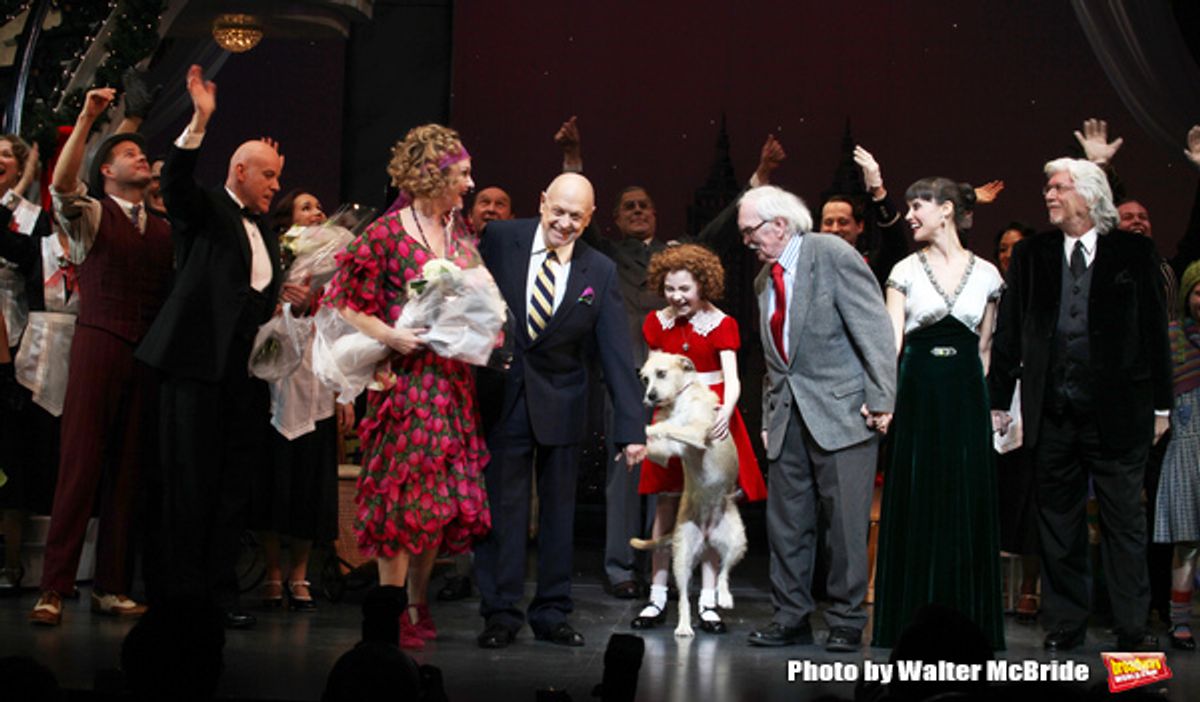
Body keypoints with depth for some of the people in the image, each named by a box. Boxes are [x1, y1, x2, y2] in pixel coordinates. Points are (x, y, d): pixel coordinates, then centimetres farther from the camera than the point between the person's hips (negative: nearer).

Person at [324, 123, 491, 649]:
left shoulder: (460, 234, 12)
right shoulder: (386, 234, -7)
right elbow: (346, 304, -7)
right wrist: (388, 335, -19)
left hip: (454, 380, 6)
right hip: (407, 378, -6)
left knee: (446, 496, 7)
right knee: (404, 492, -4)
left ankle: (419, 601, 20)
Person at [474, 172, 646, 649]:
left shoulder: (600, 273, -2)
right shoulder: (499, 240, -4)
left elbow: (617, 354, -5)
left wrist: (632, 428, -11)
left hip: (561, 406, 1)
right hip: (502, 398, -1)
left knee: (559, 511, 8)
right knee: (502, 507, 2)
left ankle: (552, 613, 19)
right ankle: (500, 613, 11)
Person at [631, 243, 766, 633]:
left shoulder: (721, 325, -4)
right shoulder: (657, 323, 6)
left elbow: (731, 378, -13)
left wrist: (725, 411, -30)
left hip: (712, 417, -2)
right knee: (666, 504, 1)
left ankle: (708, 601, 2)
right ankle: (658, 598, 6)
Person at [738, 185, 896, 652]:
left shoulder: (833, 256, -7)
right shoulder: (764, 280, 15)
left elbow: (875, 329, -11)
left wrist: (881, 401, -16)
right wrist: (769, 418, 14)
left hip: (841, 411, -7)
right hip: (788, 416, 7)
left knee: (846, 521, -2)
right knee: (786, 521, 8)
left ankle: (846, 622, 7)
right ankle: (791, 617, 17)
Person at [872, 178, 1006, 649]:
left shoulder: (985, 274, 6)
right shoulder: (905, 271, 2)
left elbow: (984, 348, 12)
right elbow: (891, 339, -6)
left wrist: (978, 395, 8)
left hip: (966, 396, 1)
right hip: (917, 392, -1)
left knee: (968, 505, 2)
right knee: (915, 503, 1)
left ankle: (968, 619, 11)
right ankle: (911, 622, 9)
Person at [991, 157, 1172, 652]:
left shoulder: (1133, 253, 3)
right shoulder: (1031, 256, 9)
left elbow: (1154, 331, 4)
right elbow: (1008, 334, 9)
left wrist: (1161, 404, 1)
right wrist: (1000, 401, 6)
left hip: (1116, 410, -2)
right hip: (1052, 411, 2)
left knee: (1124, 519, 1)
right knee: (1058, 521, 8)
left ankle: (1132, 629, 8)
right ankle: (1064, 625, 17)